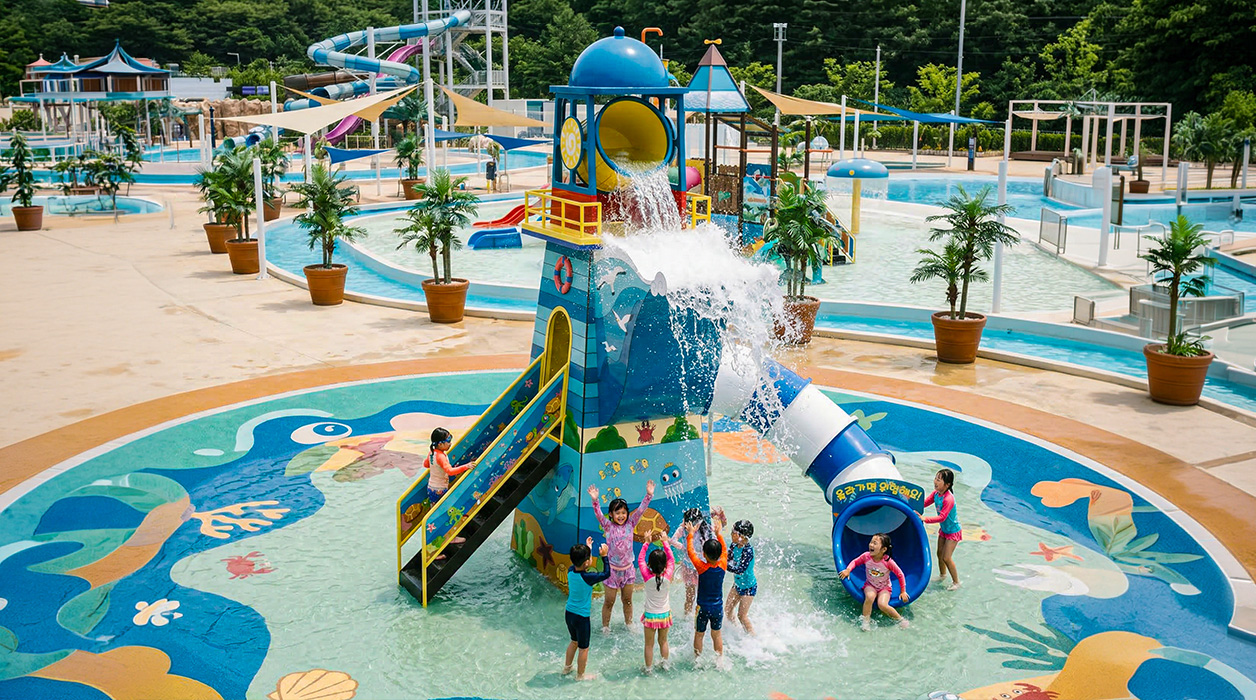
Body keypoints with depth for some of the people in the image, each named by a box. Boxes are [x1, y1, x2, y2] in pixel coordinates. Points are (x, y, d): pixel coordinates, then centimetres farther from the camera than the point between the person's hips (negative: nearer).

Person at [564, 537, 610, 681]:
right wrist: (604, 556, -8)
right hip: (581, 617, -7)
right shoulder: (587, 577, -27)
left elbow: (579, 564, 15)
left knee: (574, 642, 29)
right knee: (583, 648, 14)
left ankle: (567, 668, 44)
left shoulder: (570, 571, -8)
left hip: (569, 613, 7)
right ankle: (581, 675, 29)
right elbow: (606, 573, -14)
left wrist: (587, 548, 20)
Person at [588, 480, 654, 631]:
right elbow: (598, 515, -22)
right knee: (609, 601, 4)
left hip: (627, 568, 3)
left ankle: (629, 624, 32)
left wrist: (648, 495, -19)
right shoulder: (608, 526, -7)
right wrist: (595, 501, -39)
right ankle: (605, 627, 19)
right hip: (612, 569, -3)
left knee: (627, 600, 15)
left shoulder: (630, 524, 0)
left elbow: (641, 510, -8)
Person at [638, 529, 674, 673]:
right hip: (665, 614, 2)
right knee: (663, 641, 22)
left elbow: (640, 559, -6)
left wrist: (647, 543, -2)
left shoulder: (647, 576, -21)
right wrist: (664, 542, 2)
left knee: (649, 644, 12)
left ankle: (648, 669, 23)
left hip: (650, 615, -2)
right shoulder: (667, 576, -18)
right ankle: (665, 665, 35)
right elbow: (672, 559, -2)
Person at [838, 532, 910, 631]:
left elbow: (900, 575, -9)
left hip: (884, 588, -2)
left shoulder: (888, 561, -23)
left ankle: (900, 619, -4)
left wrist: (903, 592, -5)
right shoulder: (866, 556, -16)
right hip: (870, 585, 2)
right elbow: (855, 562, 3)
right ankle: (865, 620, -15)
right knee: (870, 597, -33)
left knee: (882, 605, -30)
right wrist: (848, 570, -16)